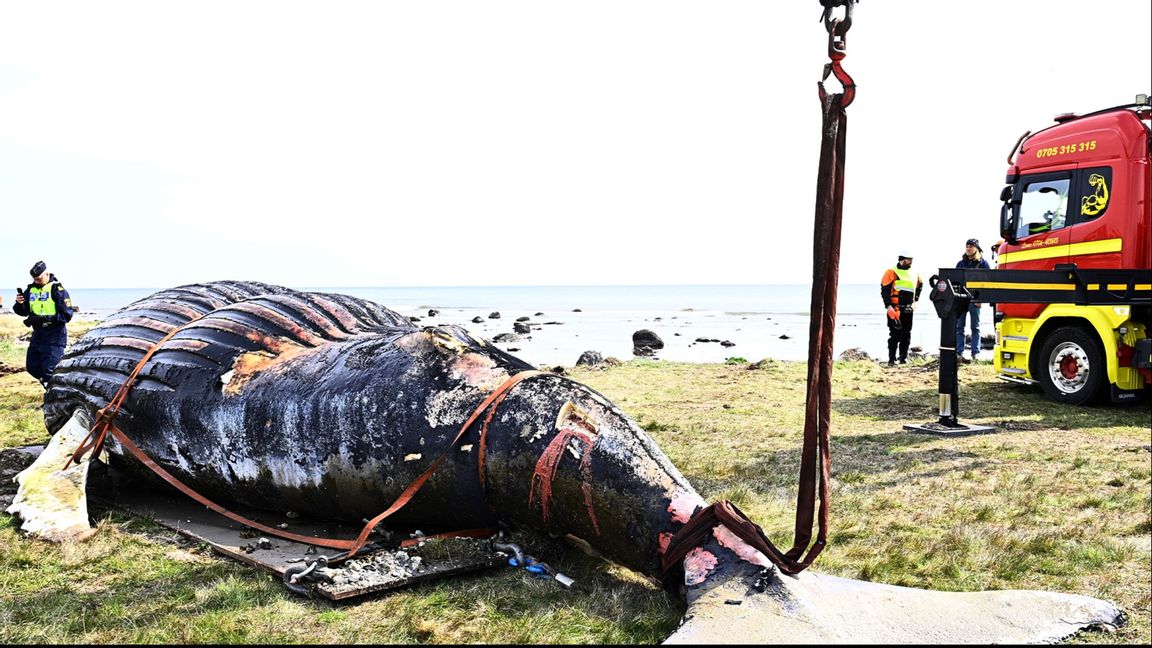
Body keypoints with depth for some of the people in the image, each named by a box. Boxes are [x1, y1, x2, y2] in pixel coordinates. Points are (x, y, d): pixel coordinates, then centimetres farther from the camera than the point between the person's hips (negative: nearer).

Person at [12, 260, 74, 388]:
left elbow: (67, 315, -15)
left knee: (49, 371, -8)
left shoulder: (58, 290, -11)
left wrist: (46, 318, -25)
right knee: (32, 367, 13)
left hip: (54, 336, -7)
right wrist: (19, 303, -10)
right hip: (38, 335, 7)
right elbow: (23, 311, 11)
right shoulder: (31, 289, 8)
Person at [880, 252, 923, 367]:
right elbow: (884, 290, -12)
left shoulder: (914, 274, 14)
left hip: (908, 309, 7)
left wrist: (915, 300, 23)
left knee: (906, 334, 10)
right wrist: (888, 306, -18)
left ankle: (904, 358, 19)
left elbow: (919, 285, 33)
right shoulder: (892, 272, -7)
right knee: (895, 334, -7)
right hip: (895, 309, -7)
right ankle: (891, 360, -3)